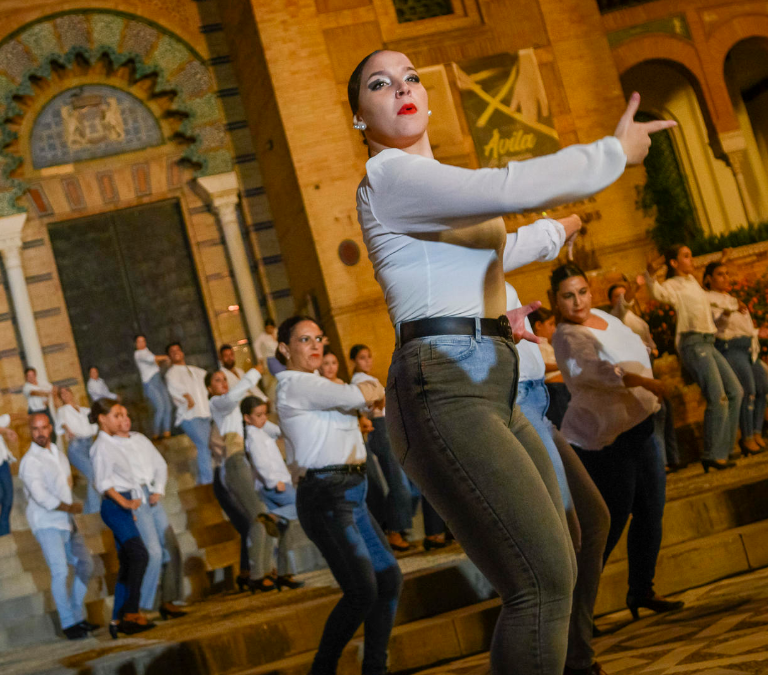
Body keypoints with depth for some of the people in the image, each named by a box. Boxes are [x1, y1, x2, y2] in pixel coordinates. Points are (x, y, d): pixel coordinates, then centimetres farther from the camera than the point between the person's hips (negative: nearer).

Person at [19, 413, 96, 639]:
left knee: (85, 565, 12)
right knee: (60, 572, -16)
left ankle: (77, 616, 21)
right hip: (46, 523, -9)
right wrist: (71, 507, -13)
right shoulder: (30, 461, -12)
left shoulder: (58, 453, 14)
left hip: (67, 522, 9)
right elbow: (40, 496, -19)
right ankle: (68, 624, -12)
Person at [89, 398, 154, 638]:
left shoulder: (112, 444, 19)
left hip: (123, 506, 10)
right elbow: (103, 483, -18)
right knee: (139, 554, -20)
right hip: (114, 506, -10)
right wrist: (124, 502, -25)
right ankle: (131, 612, -24)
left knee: (128, 562, 8)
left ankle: (119, 620, 11)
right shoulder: (101, 446, -9)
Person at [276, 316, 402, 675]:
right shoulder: (294, 383, -9)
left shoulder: (315, 385, 21)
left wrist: (368, 391, -6)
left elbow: (374, 392, 15)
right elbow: (355, 397, -15)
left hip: (351, 494, 10)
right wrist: (370, 391, 5)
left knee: (389, 578, 8)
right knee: (362, 590, -15)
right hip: (325, 497, -10)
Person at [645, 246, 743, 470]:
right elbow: (657, 293, -32)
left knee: (735, 392, 9)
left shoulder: (692, 280, 20)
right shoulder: (673, 285, -6)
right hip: (692, 342, -9)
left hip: (708, 343, 9)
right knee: (718, 397, -16)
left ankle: (722, 450, 13)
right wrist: (650, 274, -48)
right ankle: (712, 455, -12)